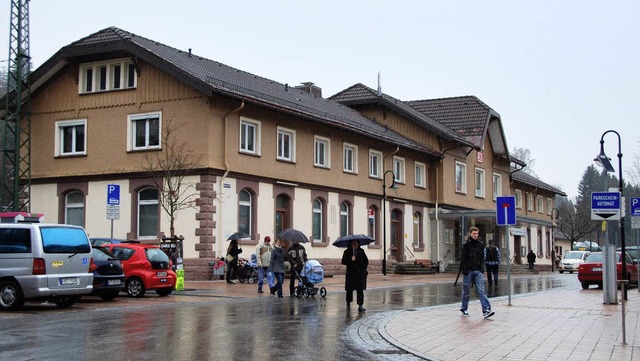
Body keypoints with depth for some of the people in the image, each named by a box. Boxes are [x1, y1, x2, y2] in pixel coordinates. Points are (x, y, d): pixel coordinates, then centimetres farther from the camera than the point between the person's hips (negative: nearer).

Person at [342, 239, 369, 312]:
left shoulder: (361, 251, 9)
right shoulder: (347, 252, 1)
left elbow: (366, 261, 17)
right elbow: (343, 262, -10)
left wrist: (364, 268, 4)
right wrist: (350, 259, -24)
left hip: (360, 274, 1)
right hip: (350, 274, -1)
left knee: (360, 290, -7)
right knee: (349, 290, 6)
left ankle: (360, 306, -8)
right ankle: (348, 304, 27)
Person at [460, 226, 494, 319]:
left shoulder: (480, 244, 8)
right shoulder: (466, 245, -5)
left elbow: (482, 257, 15)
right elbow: (462, 259, -6)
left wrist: (482, 268, 4)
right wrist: (464, 270, -13)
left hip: (478, 271, 3)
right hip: (468, 271, -3)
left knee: (481, 291, -7)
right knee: (466, 291, 8)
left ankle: (486, 310, -15)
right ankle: (464, 309, 22)